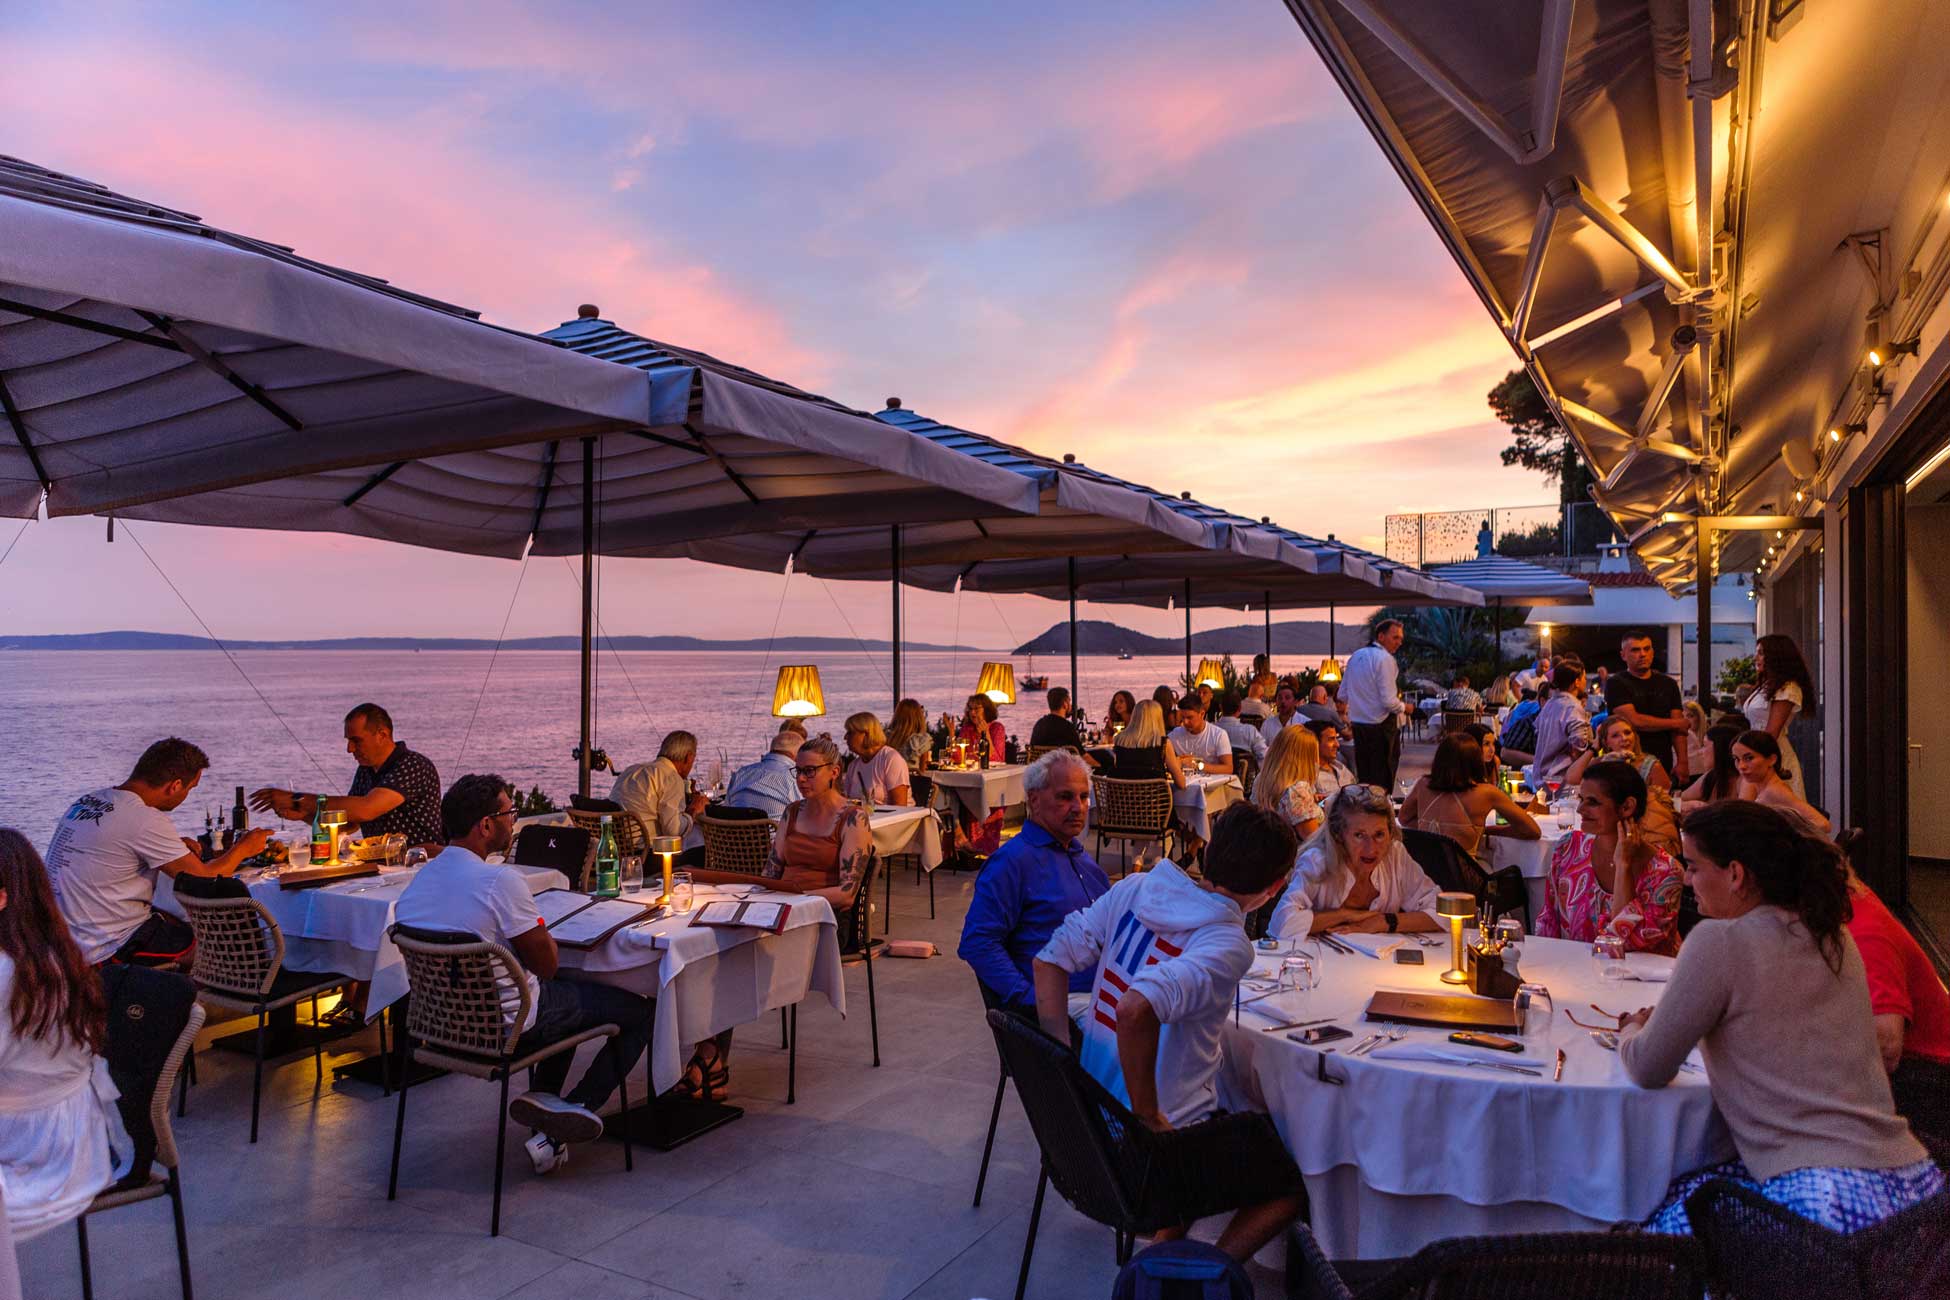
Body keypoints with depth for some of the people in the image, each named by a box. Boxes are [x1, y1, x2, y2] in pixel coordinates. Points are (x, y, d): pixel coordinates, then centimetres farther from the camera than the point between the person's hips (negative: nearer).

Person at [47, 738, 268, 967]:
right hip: (110, 951, -9)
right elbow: (206, 881, -16)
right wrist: (243, 848, 1)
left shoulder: (86, 800, 3)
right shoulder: (145, 821, -23)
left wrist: (175, 847, 10)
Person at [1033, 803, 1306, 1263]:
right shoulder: (1228, 947, -24)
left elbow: (1050, 961, -1)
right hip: (1164, 1146, -7)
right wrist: (1148, 1116, -26)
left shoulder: (1133, 889, -4)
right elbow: (1136, 1008, -40)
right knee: (1296, 1183, 14)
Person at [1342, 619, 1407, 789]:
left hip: (1358, 724, 8)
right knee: (1383, 780, -1)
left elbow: (1342, 695, 14)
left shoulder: (1355, 656, 9)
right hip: (1381, 727, -7)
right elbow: (1389, 701, -19)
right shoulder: (1385, 659, -14)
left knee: (1362, 777, 14)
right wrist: (1403, 707, 0)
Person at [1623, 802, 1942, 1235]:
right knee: (1683, 1193, 18)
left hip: (1832, 1199, -8)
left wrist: (1631, 1031, 16)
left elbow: (1649, 1071, -5)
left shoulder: (1719, 941, -13)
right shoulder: (1832, 936, 11)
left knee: (1666, 1214, 7)